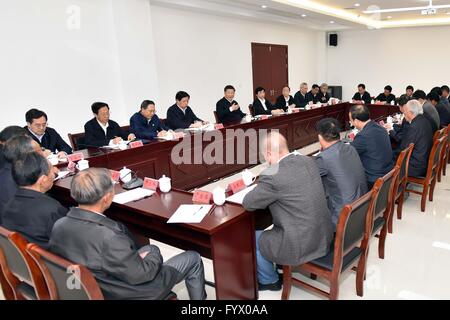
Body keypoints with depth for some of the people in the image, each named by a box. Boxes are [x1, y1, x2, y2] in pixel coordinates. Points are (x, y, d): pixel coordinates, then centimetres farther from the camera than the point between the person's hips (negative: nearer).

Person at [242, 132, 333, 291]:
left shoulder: (271, 176, -24)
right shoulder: (308, 161, -1)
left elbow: (248, 204, -10)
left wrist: (259, 189, 9)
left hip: (300, 246, -7)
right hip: (324, 236, 8)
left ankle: (269, 281, 36)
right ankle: (283, 266, 49)